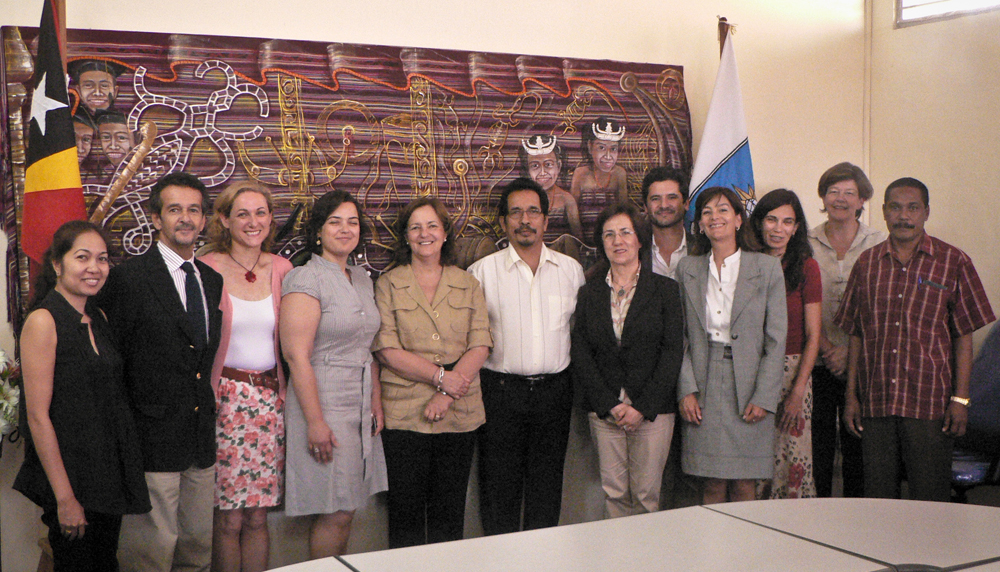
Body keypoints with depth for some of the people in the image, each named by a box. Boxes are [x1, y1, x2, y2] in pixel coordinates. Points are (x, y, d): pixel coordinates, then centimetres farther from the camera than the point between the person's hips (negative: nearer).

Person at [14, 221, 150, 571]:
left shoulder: (99, 318, 9)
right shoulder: (42, 321, -13)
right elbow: (38, 417, -16)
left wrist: (122, 476, 10)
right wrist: (64, 498, -17)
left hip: (110, 474, 7)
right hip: (70, 474, -7)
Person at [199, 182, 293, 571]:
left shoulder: (281, 269, 7)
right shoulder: (207, 269, -4)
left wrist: (285, 393, 5)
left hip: (271, 398, 3)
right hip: (225, 399, -3)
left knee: (257, 515, 8)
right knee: (228, 518, 0)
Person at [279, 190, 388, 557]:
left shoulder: (363, 279, 14)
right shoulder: (305, 279, -10)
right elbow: (297, 355, -16)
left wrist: (376, 402, 12)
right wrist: (315, 422, -19)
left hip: (360, 407, 7)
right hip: (324, 404, -7)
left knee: (346, 509, 11)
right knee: (335, 513, -4)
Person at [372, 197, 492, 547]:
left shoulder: (468, 285, 10)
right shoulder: (389, 285, 4)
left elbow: (480, 346, 1)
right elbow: (387, 350, -6)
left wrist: (446, 395, -12)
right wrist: (441, 377, -14)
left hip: (460, 414, 2)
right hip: (405, 413, -2)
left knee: (450, 509, 8)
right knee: (406, 507, 2)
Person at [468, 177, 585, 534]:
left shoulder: (571, 270, 8)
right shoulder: (482, 271, 0)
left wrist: (575, 375, 10)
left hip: (555, 390, 2)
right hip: (501, 390, -2)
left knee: (548, 485, 9)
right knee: (499, 485, 1)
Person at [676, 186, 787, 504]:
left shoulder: (767, 268, 2)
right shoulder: (687, 269, 8)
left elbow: (776, 339, 0)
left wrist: (763, 397, -7)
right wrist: (686, 390, -4)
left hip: (749, 387, -1)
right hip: (704, 390, 1)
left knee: (745, 484, 1)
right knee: (713, 484, 3)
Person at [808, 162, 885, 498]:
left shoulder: (879, 246, 5)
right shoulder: (807, 245, 6)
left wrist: (850, 351, -11)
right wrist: (827, 349, -10)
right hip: (817, 365, 0)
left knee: (857, 447, 4)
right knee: (817, 448, 2)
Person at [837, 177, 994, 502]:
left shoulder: (953, 263, 2)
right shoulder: (867, 264, 10)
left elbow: (963, 337, 1)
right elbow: (856, 336, 11)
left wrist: (961, 399, -6)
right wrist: (851, 396, 7)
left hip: (930, 404, -2)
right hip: (874, 402, 3)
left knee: (930, 505, 1)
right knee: (877, 499, 9)